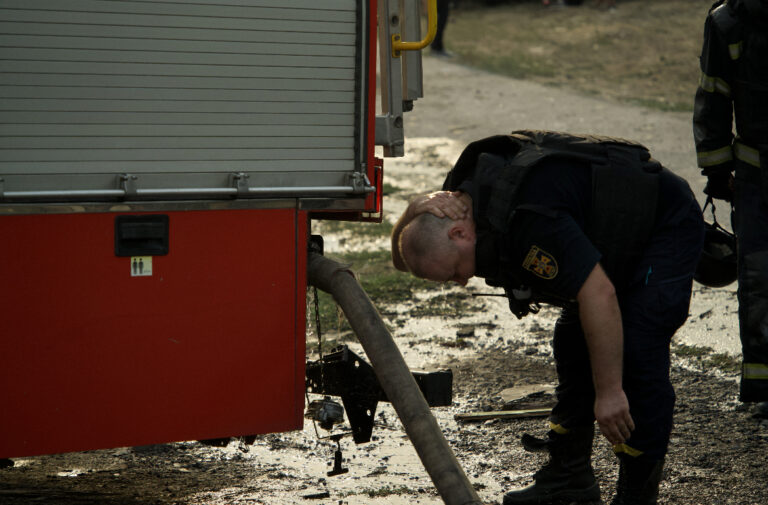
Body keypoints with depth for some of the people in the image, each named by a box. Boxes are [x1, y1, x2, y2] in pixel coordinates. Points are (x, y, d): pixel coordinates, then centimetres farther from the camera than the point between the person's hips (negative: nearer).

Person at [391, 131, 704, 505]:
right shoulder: (468, 192, -9)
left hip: (669, 225, -10)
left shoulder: (527, 217, -37)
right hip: (616, 236, 10)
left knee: (637, 353, -18)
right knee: (573, 343, 8)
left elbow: (599, 294, -36)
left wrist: (609, 391, -32)